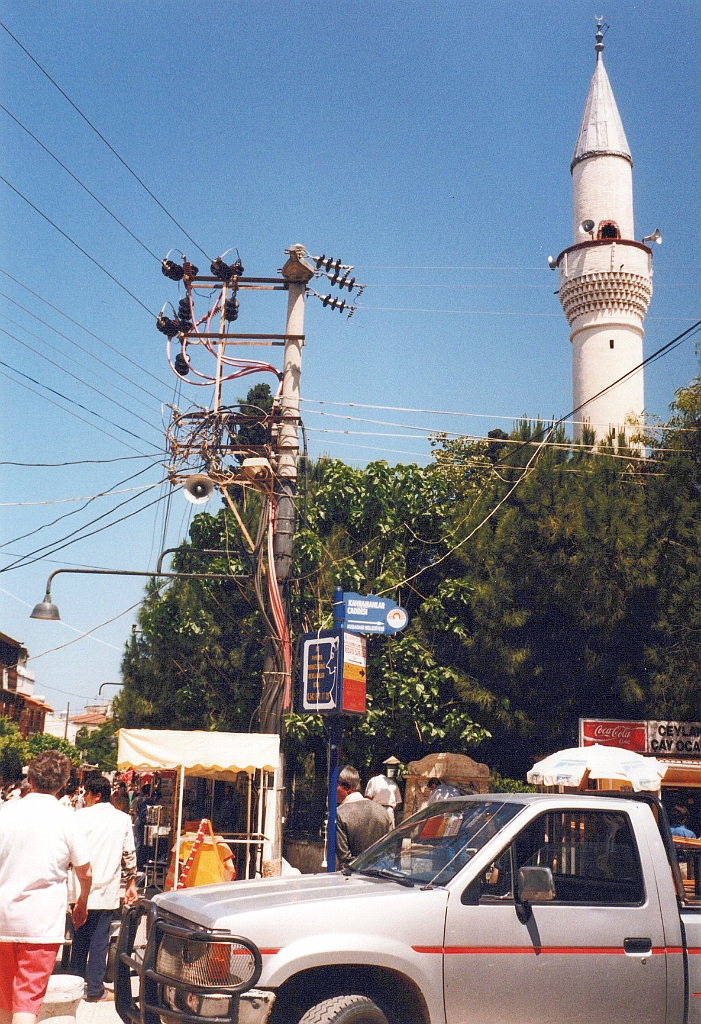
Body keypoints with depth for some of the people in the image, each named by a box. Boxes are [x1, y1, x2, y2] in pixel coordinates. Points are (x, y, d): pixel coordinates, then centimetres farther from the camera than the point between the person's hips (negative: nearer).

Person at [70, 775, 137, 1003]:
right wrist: (131, 883, 14)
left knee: (80, 937, 13)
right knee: (99, 940, 3)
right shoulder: (123, 819, 2)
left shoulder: (80, 816, -4)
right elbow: (129, 854, 5)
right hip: (107, 890, 0)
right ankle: (95, 989, 6)